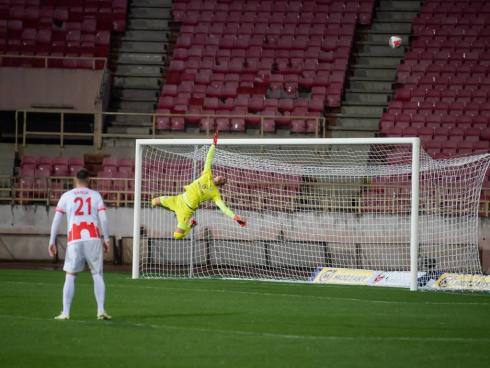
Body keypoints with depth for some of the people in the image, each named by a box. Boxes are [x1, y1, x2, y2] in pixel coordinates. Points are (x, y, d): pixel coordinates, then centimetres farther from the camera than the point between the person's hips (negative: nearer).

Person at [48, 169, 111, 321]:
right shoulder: (96, 195, 11)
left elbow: (56, 220, 5)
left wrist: (52, 242, 9)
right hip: (93, 238, 0)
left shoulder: (66, 196, 10)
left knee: (70, 276, 8)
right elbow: (103, 219, 2)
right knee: (97, 275, 9)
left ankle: (65, 312, 1)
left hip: (75, 240, 0)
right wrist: (106, 239, 8)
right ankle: (101, 311, 0)